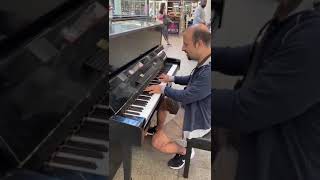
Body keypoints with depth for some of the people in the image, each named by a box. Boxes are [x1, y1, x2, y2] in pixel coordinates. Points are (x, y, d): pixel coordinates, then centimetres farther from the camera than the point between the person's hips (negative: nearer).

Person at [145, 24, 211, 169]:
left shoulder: (209, 72, -35)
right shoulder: (205, 62, -3)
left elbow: (186, 96, -29)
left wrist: (163, 89, -14)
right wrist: (172, 79, 13)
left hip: (197, 120, -9)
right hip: (192, 107, 10)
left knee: (157, 143, -9)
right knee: (162, 101, 22)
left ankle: (184, 151, 14)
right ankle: (159, 130, 39)